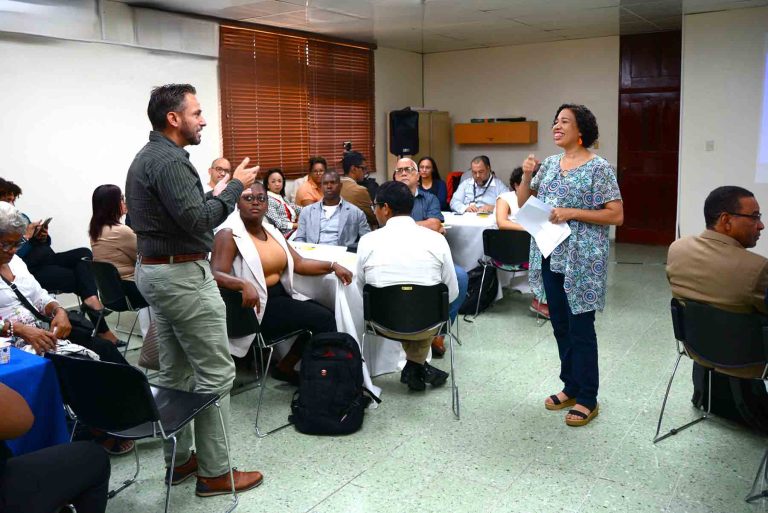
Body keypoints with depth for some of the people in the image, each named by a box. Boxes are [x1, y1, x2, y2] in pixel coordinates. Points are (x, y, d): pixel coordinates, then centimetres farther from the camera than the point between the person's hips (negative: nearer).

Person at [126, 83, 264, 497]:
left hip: (154, 269, 11)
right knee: (215, 372, -4)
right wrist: (235, 186, -14)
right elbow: (197, 221, -24)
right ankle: (214, 472, 4)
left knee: (175, 372, 15)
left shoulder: (146, 156, 14)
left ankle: (179, 459, 25)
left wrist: (212, 195, 14)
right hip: (182, 274, -11)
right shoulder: (169, 161, -18)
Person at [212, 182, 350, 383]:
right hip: (256, 305, -8)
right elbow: (216, 274, -25)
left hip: (280, 296, 8)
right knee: (324, 319, -15)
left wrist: (332, 266, -4)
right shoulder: (229, 234, -12)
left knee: (325, 314, -5)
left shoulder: (271, 231, 12)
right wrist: (244, 284, -43)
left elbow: (298, 263, 9)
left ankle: (286, 367, 8)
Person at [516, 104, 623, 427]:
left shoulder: (599, 167, -9)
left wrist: (572, 213, -20)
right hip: (550, 256, 7)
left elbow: (616, 216, -12)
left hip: (581, 260, -6)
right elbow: (523, 204, 13)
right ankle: (571, 387, 29)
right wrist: (527, 175, -5)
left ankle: (587, 400, 14)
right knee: (560, 326, 14)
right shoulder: (549, 164, 10)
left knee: (581, 328, 1)